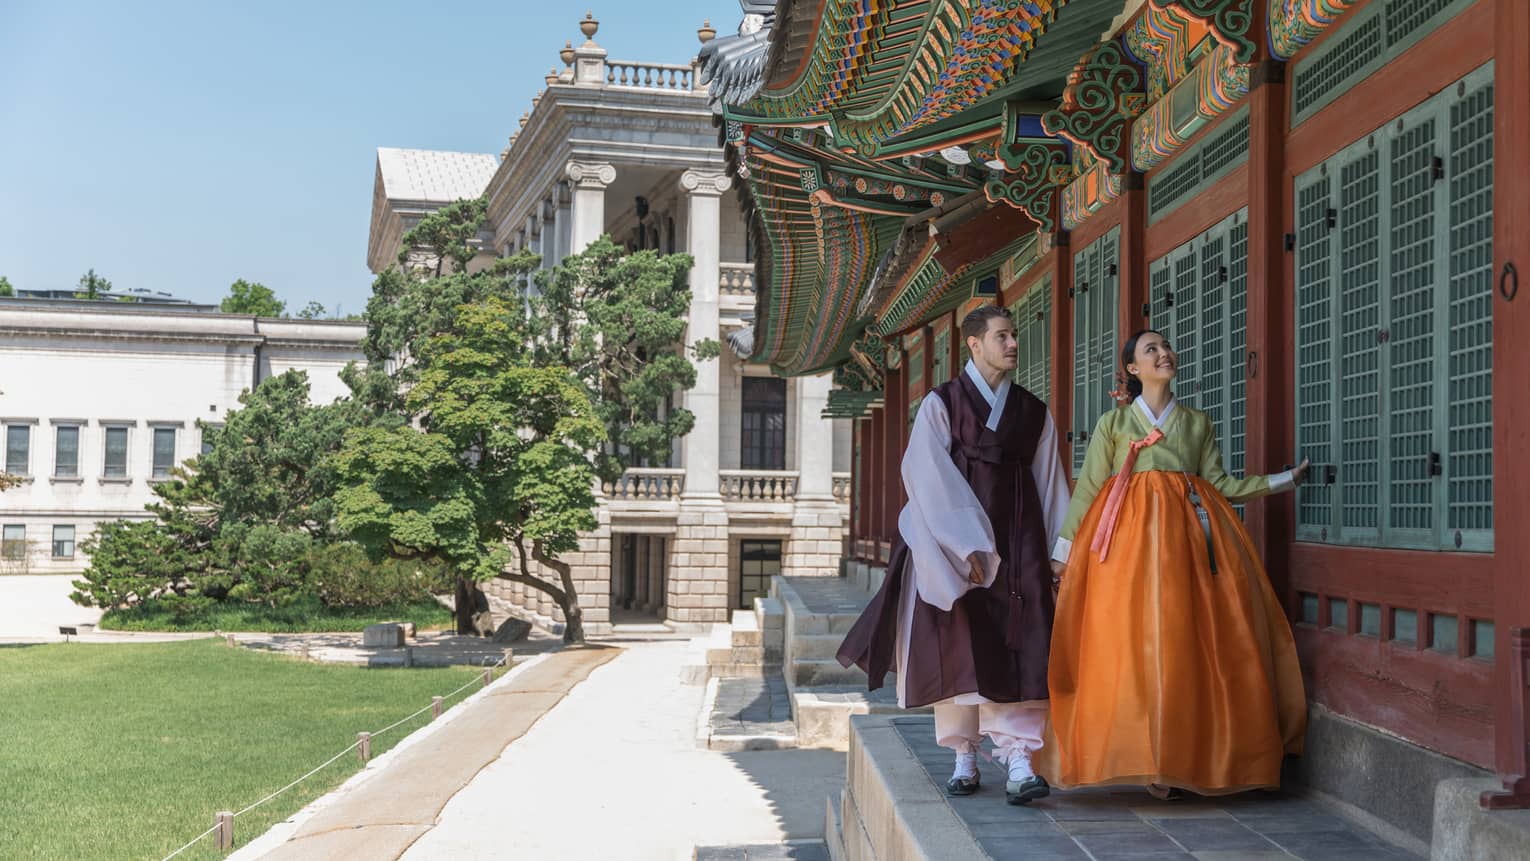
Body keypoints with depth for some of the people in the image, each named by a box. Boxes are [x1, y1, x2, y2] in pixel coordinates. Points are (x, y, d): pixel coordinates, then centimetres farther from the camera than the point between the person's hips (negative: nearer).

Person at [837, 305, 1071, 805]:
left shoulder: (1034, 413, 12)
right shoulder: (941, 404, 1)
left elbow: (1051, 487, 12)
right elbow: (930, 481, -8)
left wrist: (1060, 553, 6)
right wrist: (966, 547, -15)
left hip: (1017, 542, 2)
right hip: (953, 545, -2)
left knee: (1018, 650, -8)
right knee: (958, 646, 0)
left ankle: (1018, 764, -11)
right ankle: (964, 759, 12)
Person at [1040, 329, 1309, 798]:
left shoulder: (1198, 422, 17)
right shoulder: (1113, 422, 10)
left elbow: (1220, 485, 13)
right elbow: (1087, 490, 6)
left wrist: (1284, 479, 12)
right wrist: (1063, 552, 1)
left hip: (1190, 535, 2)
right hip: (1132, 535, -2)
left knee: (1193, 643, -5)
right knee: (1135, 643, -9)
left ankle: (1188, 759, 2)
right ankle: (1149, 761, -3)